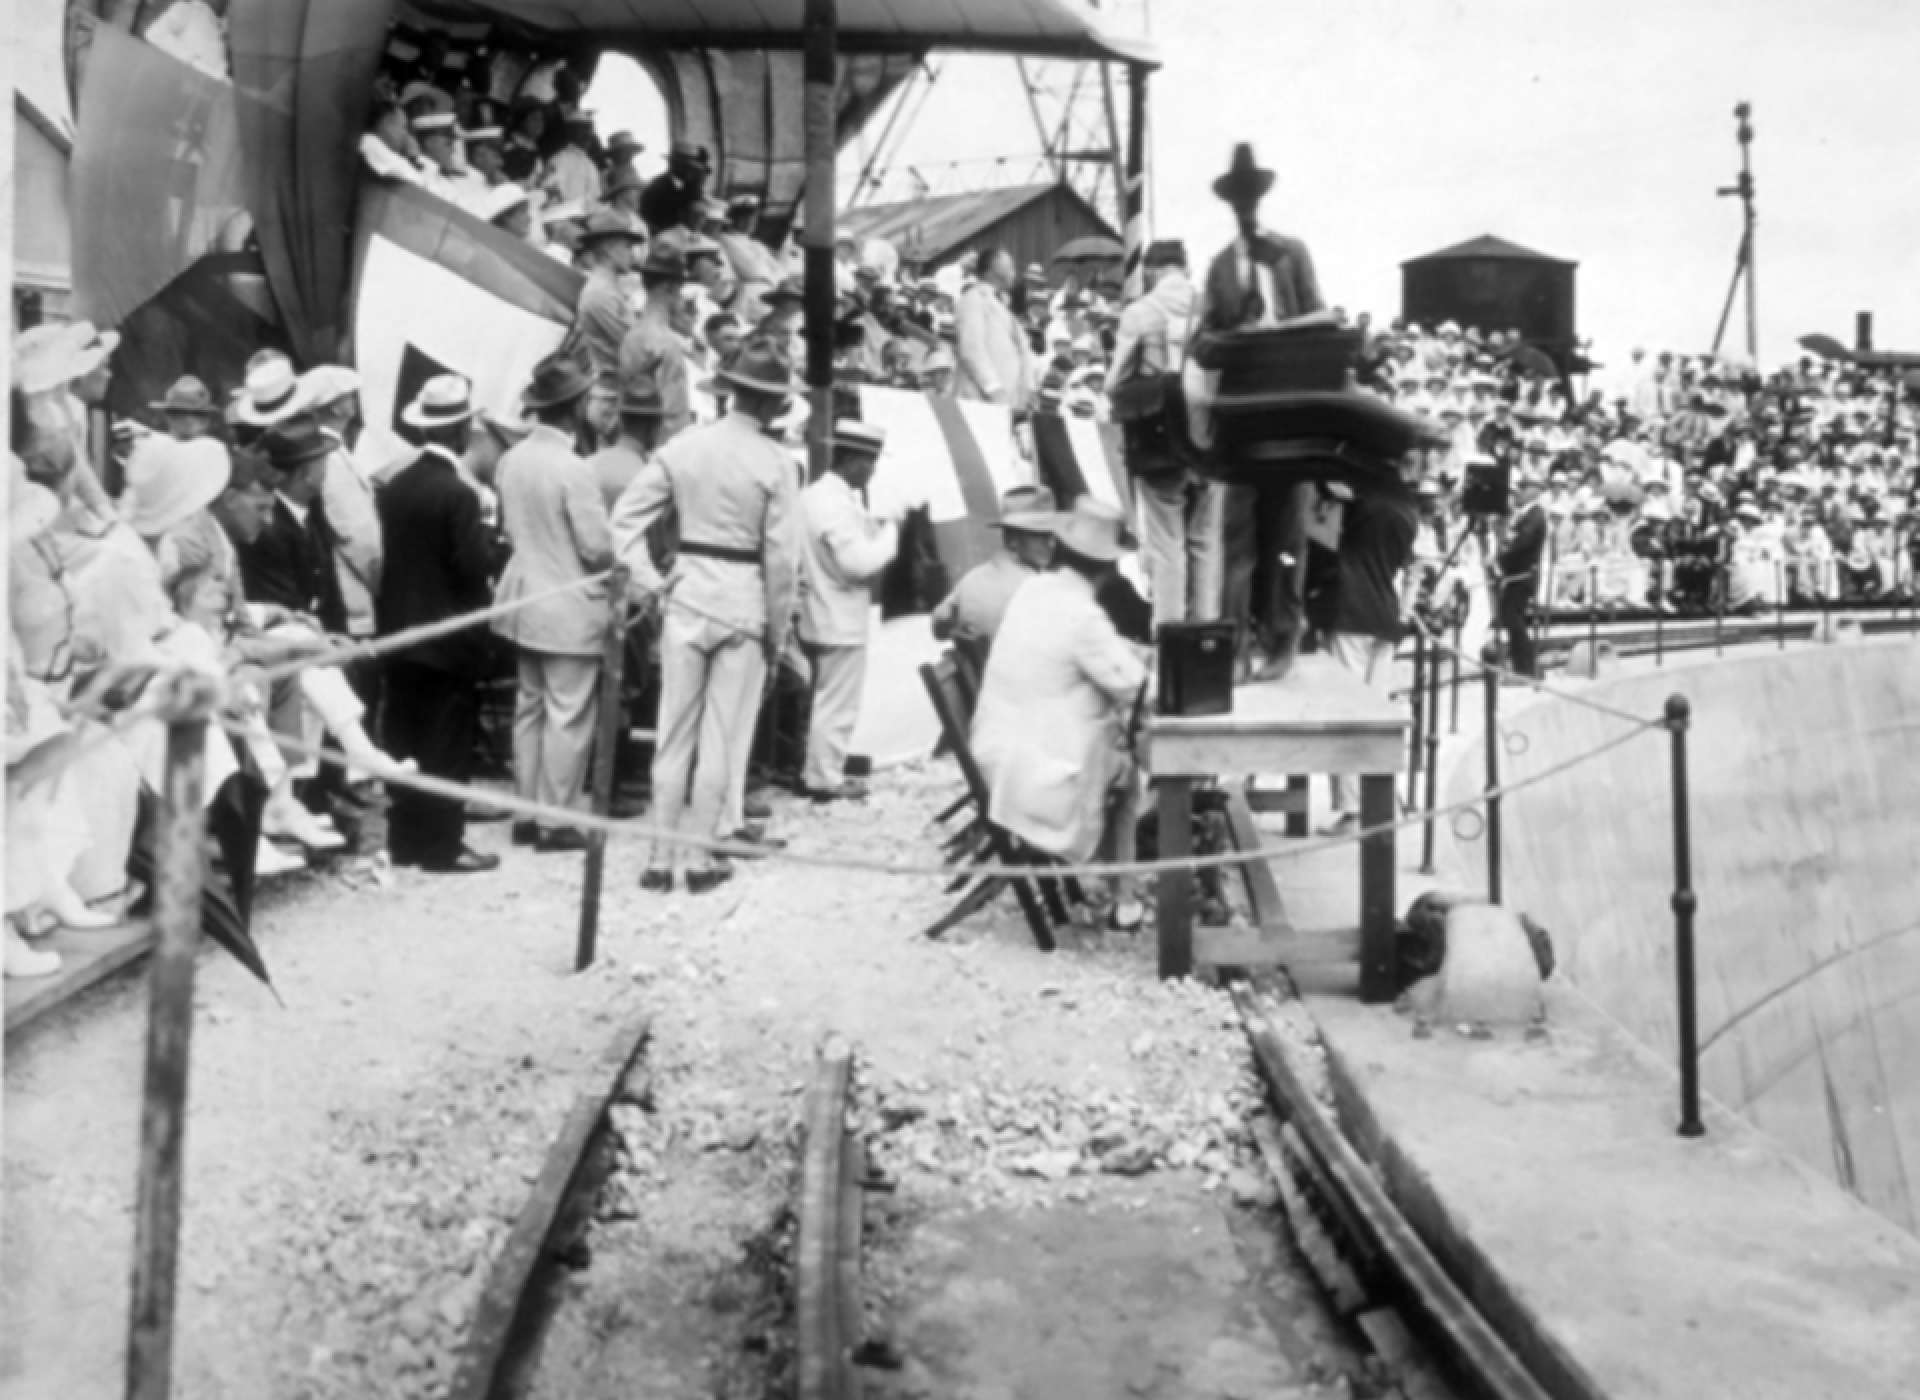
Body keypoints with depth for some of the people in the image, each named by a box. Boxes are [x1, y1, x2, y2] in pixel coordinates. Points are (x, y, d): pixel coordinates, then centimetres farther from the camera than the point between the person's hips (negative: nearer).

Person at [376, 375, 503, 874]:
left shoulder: (395, 484, 3)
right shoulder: (458, 492, -18)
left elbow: (389, 551, 7)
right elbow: (475, 566, -19)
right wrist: (487, 537, -1)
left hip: (400, 629, 7)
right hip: (448, 635, -7)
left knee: (404, 738, 13)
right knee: (446, 743, 1)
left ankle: (405, 838, 20)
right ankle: (442, 845, 6)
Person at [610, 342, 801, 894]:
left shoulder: (683, 446, 0)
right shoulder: (774, 462, -11)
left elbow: (626, 514, -2)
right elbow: (781, 555, -12)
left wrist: (645, 578, 1)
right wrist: (778, 629, -3)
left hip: (687, 594, 3)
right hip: (744, 600, -3)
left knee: (674, 732, 11)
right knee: (723, 735, 6)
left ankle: (662, 857, 16)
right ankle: (700, 857, 12)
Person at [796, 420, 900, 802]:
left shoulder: (813, 495, 9)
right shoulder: (837, 504, -22)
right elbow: (860, 561, -27)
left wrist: (873, 528, 10)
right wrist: (890, 531, -14)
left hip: (818, 618, 10)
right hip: (841, 622, -10)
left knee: (824, 699, 19)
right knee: (838, 704, 0)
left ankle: (816, 771, 27)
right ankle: (825, 780, 7)